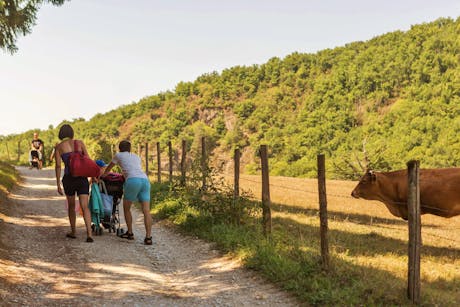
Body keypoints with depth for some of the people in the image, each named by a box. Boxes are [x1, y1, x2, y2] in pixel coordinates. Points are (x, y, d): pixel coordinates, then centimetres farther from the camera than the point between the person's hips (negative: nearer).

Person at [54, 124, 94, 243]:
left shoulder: (58, 147, 3)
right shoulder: (80, 142, 6)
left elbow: (58, 166, -5)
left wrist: (58, 185, -2)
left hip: (68, 178, 0)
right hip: (82, 178, 0)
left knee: (71, 205, 22)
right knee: (84, 207, -6)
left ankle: (73, 232, 32)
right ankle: (89, 234, -23)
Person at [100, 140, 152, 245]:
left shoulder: (118, 155, 22)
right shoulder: (137, 157, 33)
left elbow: (108, 169, 37)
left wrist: (102, 175, 57)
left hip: (133, 181, -4)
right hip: (145, 180, 4)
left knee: (126, 208, 16)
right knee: (146, 210, -4)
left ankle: (130, 233, 23)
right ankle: (148, 237, -12)